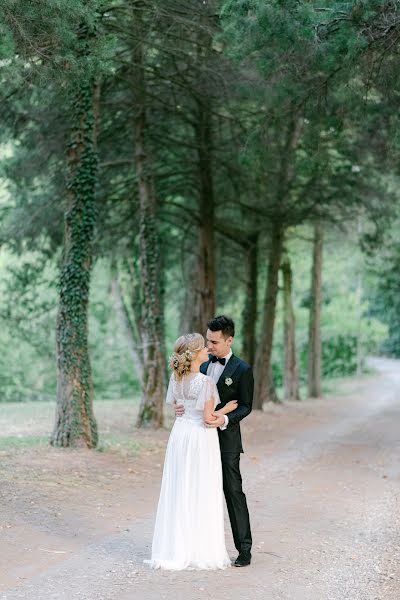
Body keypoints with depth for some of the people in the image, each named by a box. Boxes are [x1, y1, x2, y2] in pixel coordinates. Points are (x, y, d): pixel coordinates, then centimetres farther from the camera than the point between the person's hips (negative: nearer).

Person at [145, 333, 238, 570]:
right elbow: (209, 418, -17)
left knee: (178, 492, 10)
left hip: (180, 433, 7)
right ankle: (201, 552, 7)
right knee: (201, 495, 2)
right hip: (201, 438, -7)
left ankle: (175, 550, 15)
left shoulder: (177, 378, 3)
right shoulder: (205, 381, -18)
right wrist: (225, 410, 0)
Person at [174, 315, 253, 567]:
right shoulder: (203, 366, 12)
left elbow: (246, 405, -7)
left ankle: (244, 548, 2)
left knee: (233, 492, -4)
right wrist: (182, 408, -5)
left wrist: (225, 419, -24)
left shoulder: (242, 369, -7)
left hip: (227, 439, -6)